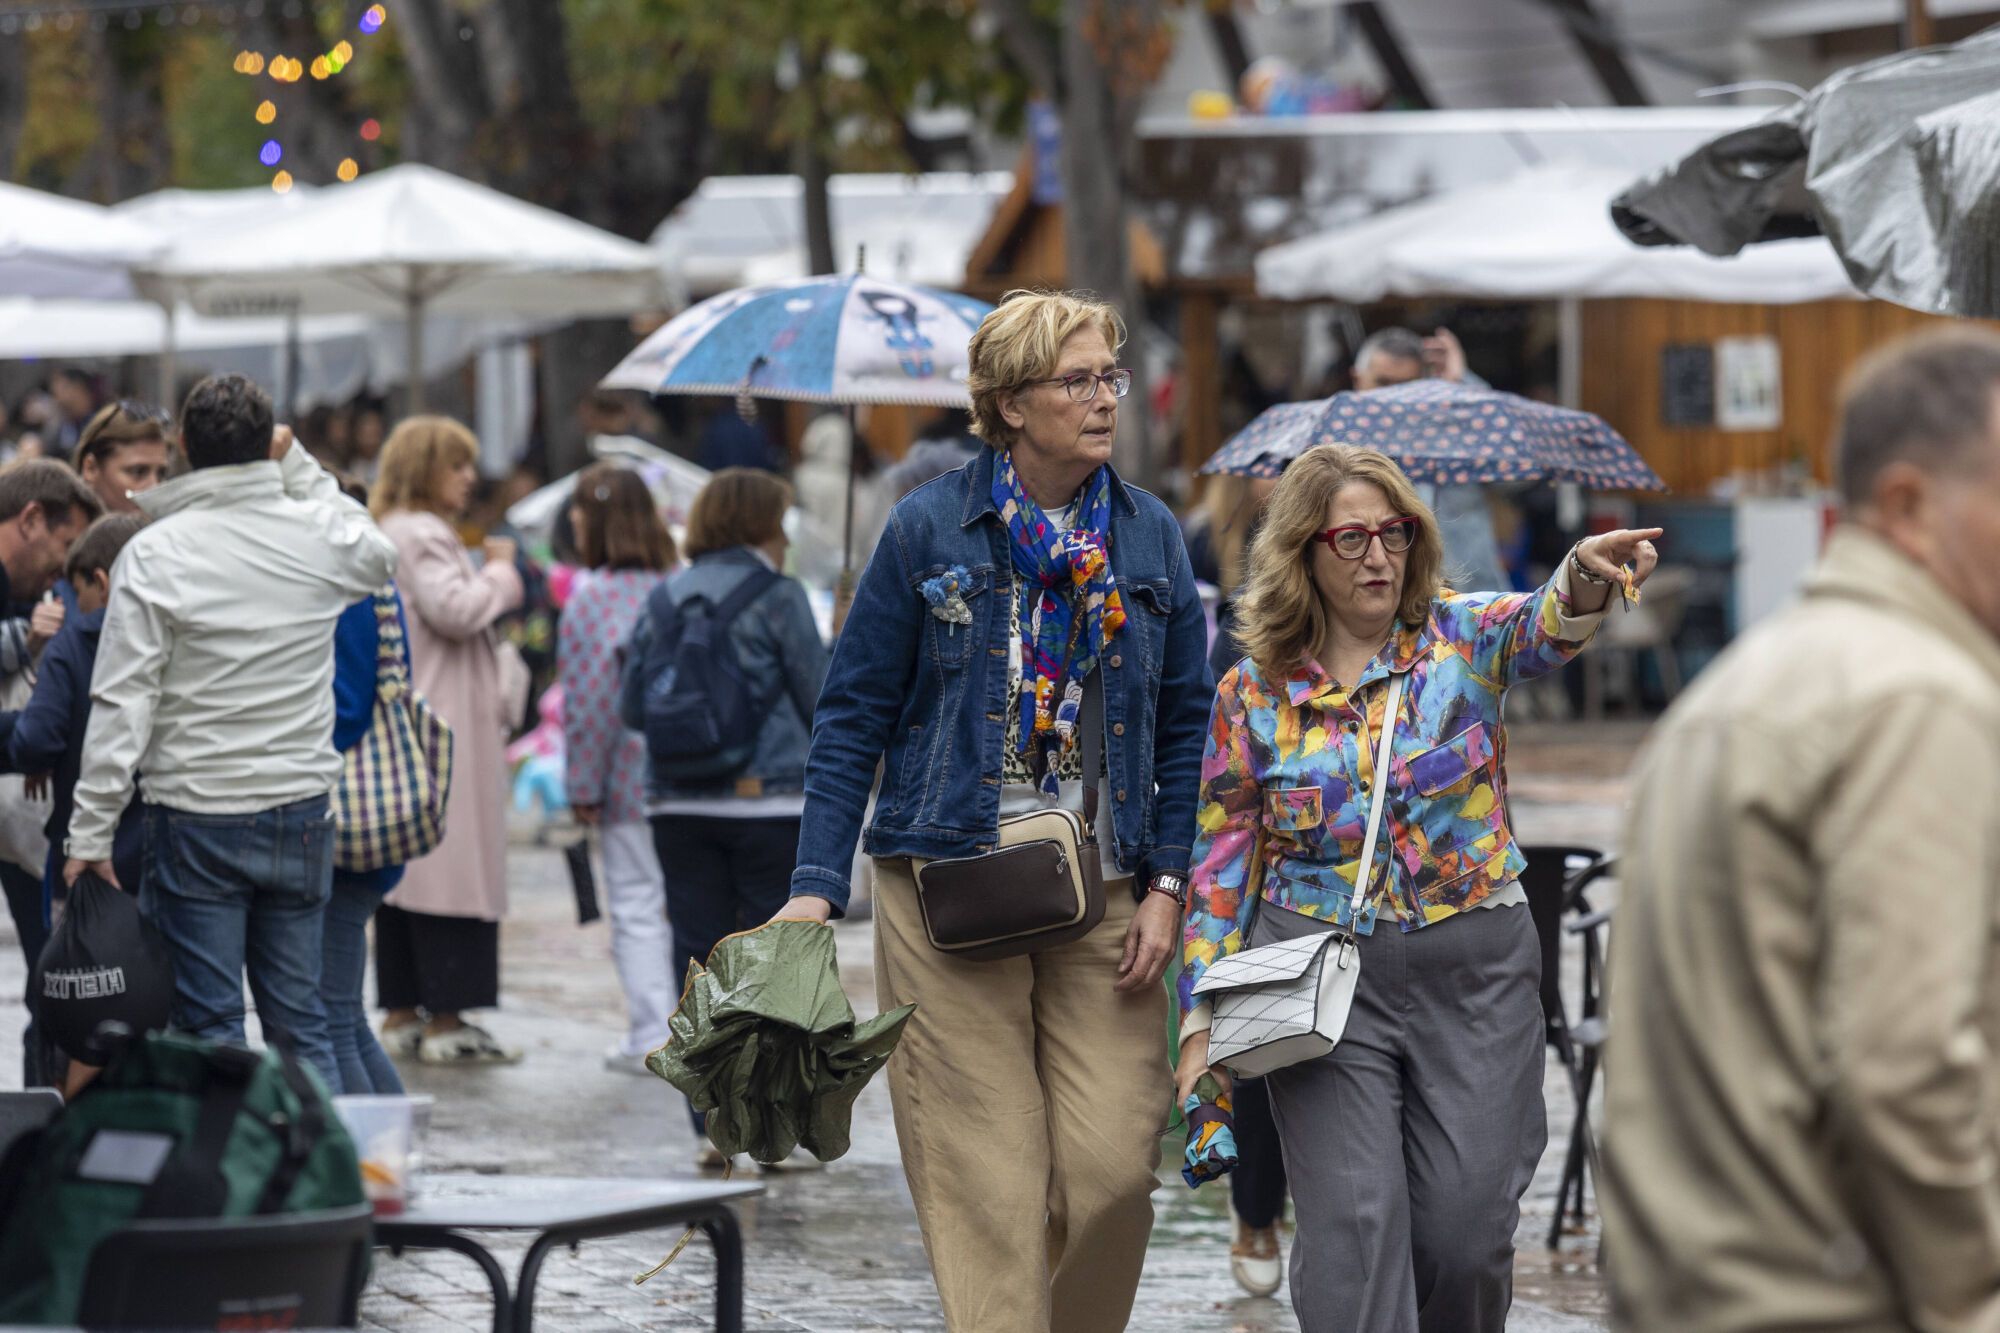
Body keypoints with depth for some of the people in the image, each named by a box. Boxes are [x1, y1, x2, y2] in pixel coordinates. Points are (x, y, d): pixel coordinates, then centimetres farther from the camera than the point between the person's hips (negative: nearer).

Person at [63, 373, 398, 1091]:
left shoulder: (153, 554, -10)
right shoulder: (319, 538, -2)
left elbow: (121, 704, -12)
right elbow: (378, 555, 25)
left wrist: (91, 832, -9)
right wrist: (298, 465, 21)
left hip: (195, 821, -3)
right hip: (300, 814, 3)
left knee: (208, 1025, 2)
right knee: (301, 1022, 11)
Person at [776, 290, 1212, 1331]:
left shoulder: (1151, 536, 8)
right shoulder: (929, 528, 0)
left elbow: (1187, 725, 12)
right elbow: (854, 715, 2)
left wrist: (1167, 886, 2)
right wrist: (816, 885, -6)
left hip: (1102, 894, 2)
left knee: (1114, 1167, -4)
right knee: (982, 1178, -4)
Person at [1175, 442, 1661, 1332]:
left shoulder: (1463, 637, 0)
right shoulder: (1253, 695, 2)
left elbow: (1545, 628, -24)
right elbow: (1223, 865, 7)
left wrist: (1586, 576, -48)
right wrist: (1203, 1018, 0)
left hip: (1473, 972, 0)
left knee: (1466, 1228, 2)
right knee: (1354, 1223, -10)